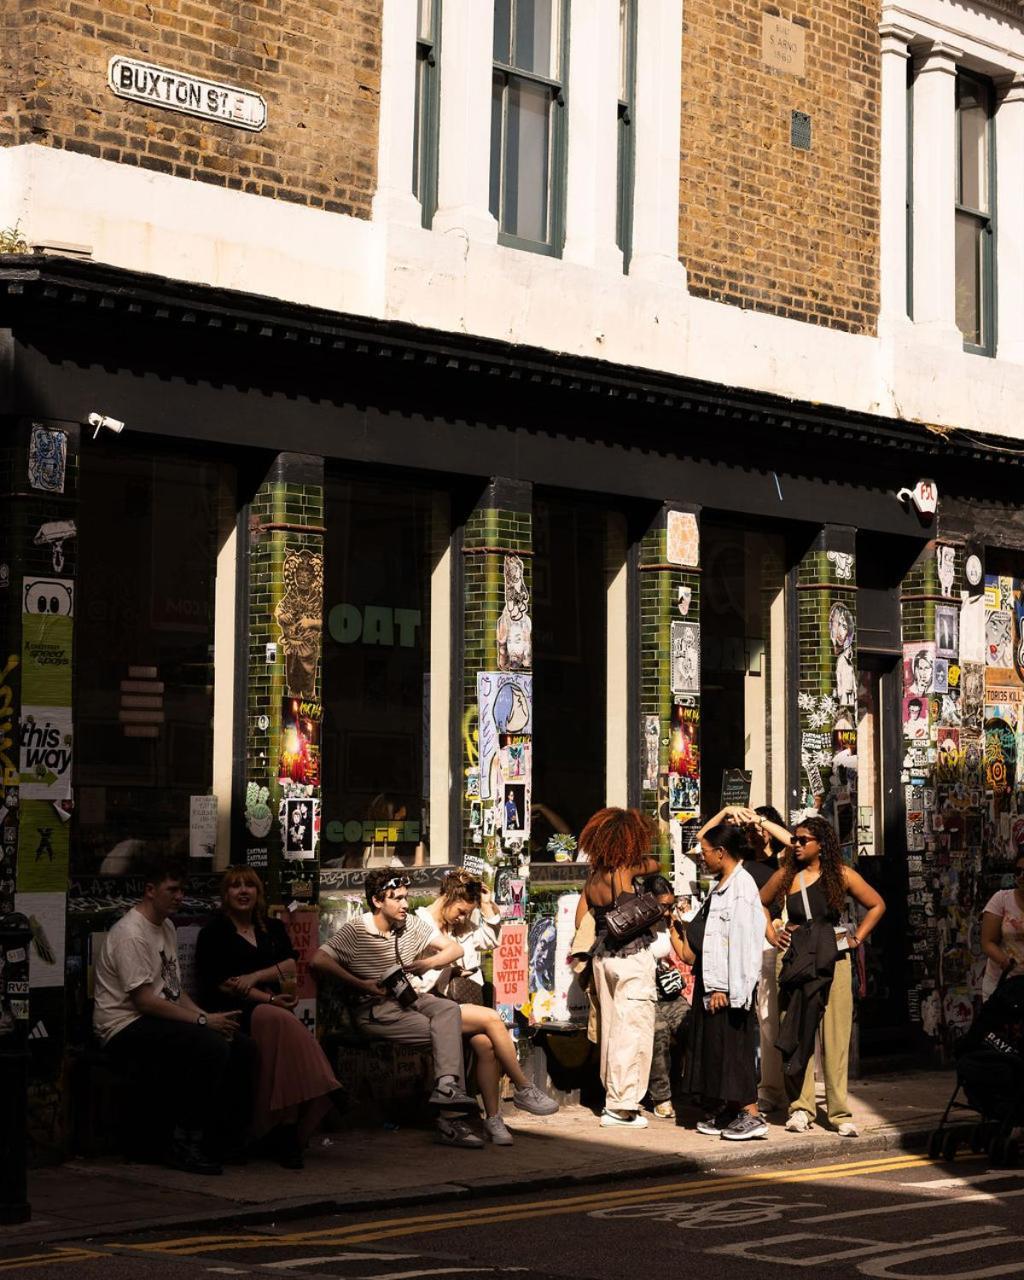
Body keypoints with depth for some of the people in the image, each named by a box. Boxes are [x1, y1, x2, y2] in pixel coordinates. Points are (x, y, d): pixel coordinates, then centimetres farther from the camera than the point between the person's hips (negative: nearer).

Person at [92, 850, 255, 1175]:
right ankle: (182, 1145, -20)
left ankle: (226, 1140, -2)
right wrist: (203, 1021, -18)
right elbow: (144, 1001, -21)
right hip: (126, 1027, -10)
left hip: (158, 1021, 10)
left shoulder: (166, 928, 17)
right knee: (212, 1048, -29)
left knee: (242, 1046, -8)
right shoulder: (131, 934, -15)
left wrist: (207, 1015, 1)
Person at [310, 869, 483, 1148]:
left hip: (408, 999, 6)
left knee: (449, 1009, -28)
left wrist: (428, 963, -5)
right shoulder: (355, 930, -5)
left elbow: (455, 949, 15)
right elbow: (318, 961, -18)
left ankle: (447, 1087, -42)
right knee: (448, 1032, -24)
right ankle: (450, 1116, -28)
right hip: (375, 1010, -6)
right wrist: (361, 985, -18)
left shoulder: (412, 926, 12)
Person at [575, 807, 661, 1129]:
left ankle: (613, 1098, 23)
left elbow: (580, 920, 9)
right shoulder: (628, 870, -14)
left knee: (611, 1028, 15)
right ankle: (622, 1105, -4)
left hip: (603, 956, 7)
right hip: (633, 956, -7)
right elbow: (655, 864, 7)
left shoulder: (593, 875, 3)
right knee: (632, 1030, -3)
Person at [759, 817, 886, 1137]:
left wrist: (856, 938, 3)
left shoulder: (842, 875, 1)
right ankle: (800, 1108, 4)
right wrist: (773, 934, 6)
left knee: (836, 1037, -2)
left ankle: (840, 1112, 1)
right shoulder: (786, 875, 4)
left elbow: (877, 906, 11)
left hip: (834, 962, -1)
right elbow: (758, 905, 18)